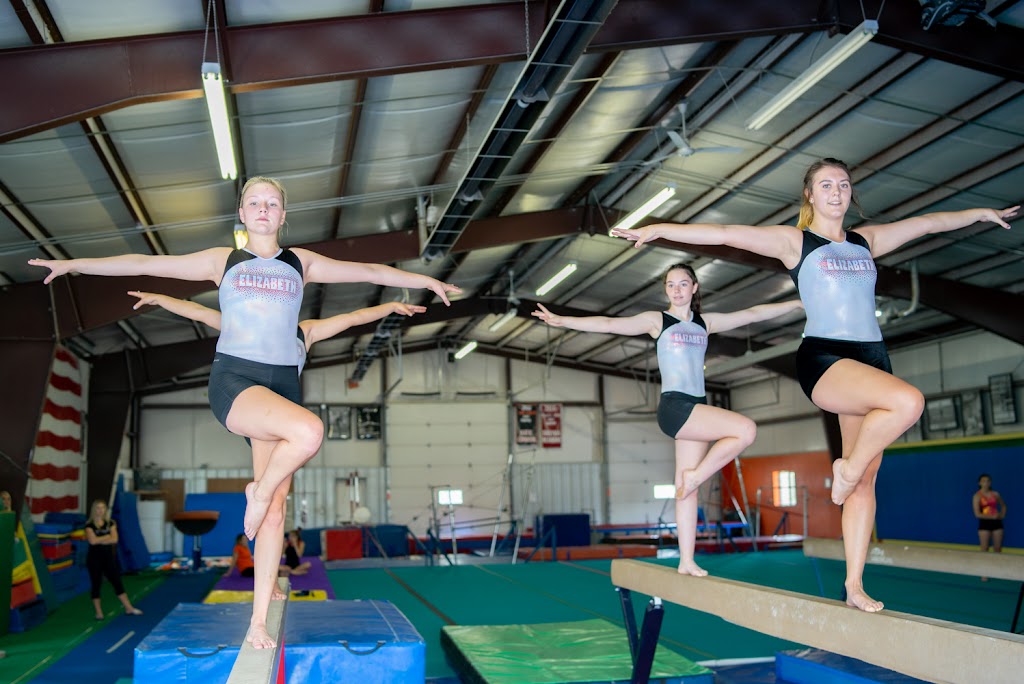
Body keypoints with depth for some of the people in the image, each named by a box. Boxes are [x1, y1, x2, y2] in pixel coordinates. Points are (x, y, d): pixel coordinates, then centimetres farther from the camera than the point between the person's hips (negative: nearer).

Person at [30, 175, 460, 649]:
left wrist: (430, 281, 18)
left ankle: (258, 620, 6)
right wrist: (73, 264, 9)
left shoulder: (302, 263, 16)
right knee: (309, 431, -33)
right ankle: (258, 491, -3)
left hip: (282, 384, 3)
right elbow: (146, 264, 11)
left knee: (277, 506, -1)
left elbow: (369, 271, 18)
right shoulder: (223, 260, 11)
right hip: (232, 379, -3)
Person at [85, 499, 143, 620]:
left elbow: (114, 539, -6)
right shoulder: (90, 525, -4)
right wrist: (107, 536, -8)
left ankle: (129, 608, 6)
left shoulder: (110, 524, 6)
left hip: (108, 557, 3)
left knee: (117, 582, 4)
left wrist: (99, 540, -13)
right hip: (94, 558, -3)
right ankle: (98, 612, 11)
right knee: (96, 584, 2)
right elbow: (92, 540, -18)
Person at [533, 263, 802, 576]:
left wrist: (798, 303, 23)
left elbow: (753, 314, 21)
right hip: (674, 406, -5)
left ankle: (687, 561, 7)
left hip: (696, 410, 5)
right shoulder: (657, 320, 3)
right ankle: (696, 476, -5)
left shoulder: (706, 323, 17)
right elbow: (609, 324, -6)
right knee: (746, 429, -20)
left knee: (686, 487, 5)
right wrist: (562, 320, -17)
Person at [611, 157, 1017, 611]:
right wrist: (656, 229, -10)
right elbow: (725, 233, -4)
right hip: (823, 358, -6)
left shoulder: (866, 240, 19)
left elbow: (927, 223, 31)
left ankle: (854, 585, 9)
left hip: (872, 359, 6)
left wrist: (981, 213, 39)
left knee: (865, 481, 3)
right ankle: (847, 469, -7)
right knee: (908, 401, -33)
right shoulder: (793, 241, 4)